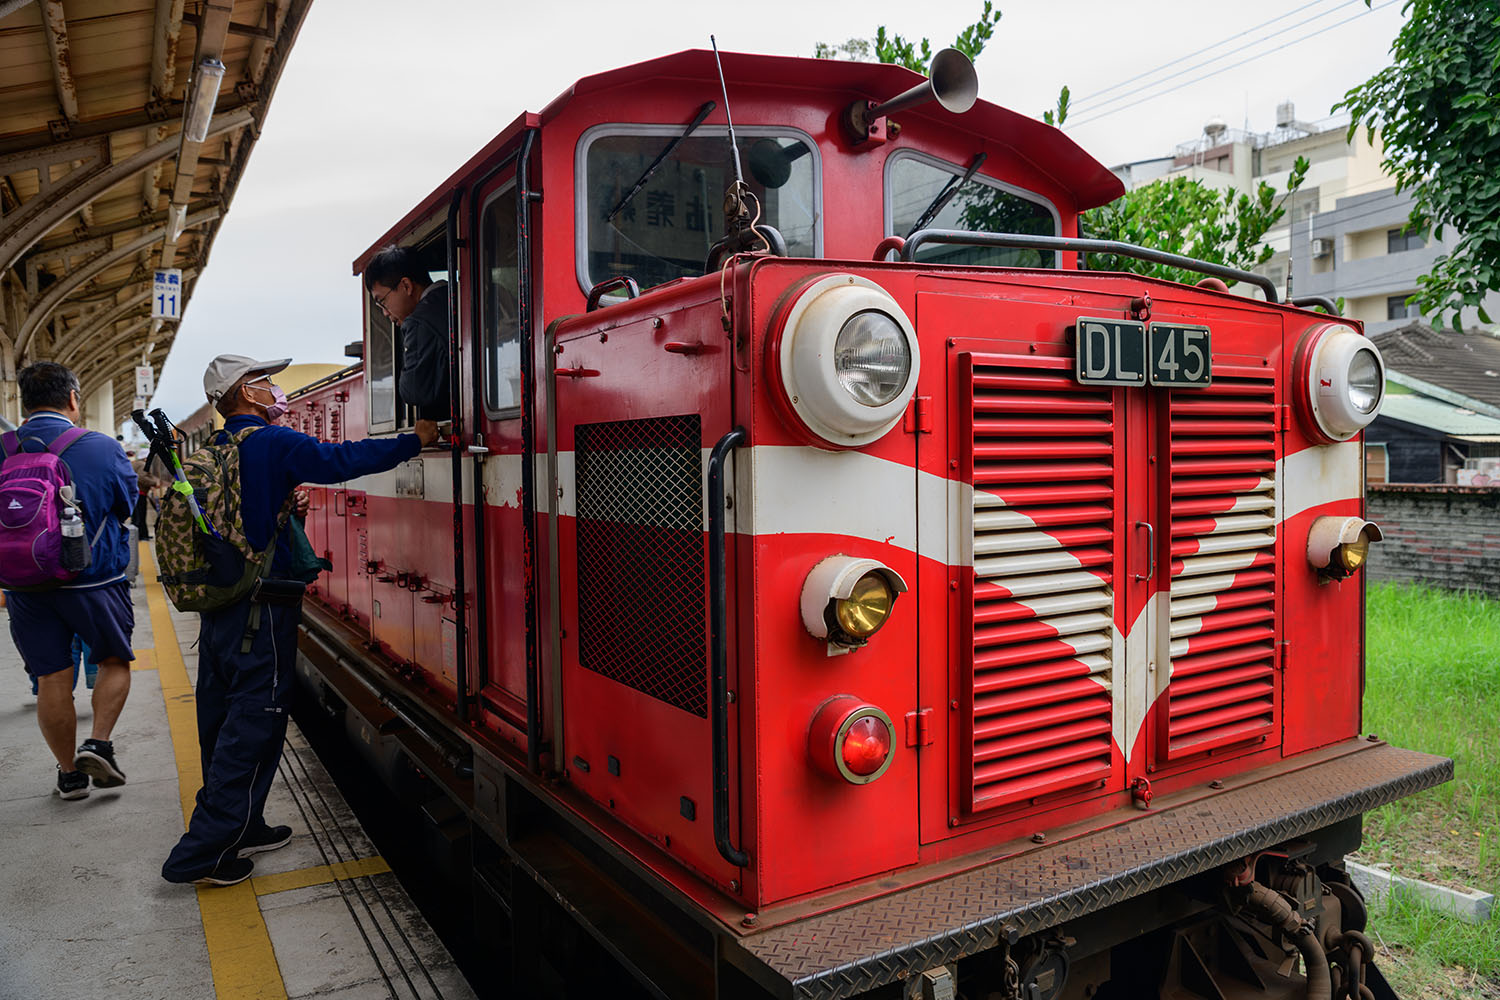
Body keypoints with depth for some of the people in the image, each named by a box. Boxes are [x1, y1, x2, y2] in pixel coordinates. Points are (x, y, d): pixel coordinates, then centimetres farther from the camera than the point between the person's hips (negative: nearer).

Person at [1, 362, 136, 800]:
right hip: (95, 581, -2)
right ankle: (99, 743, 3)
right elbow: (127, 506, 2)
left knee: (52, 679, 10)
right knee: (115, 661, 18)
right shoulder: (102, 448, -11)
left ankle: (69, 773, 20)